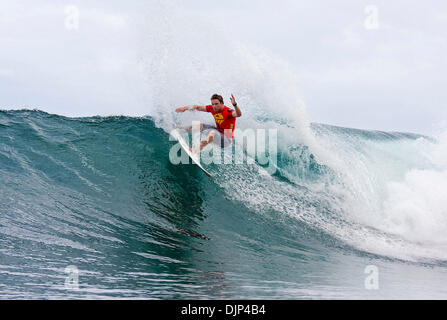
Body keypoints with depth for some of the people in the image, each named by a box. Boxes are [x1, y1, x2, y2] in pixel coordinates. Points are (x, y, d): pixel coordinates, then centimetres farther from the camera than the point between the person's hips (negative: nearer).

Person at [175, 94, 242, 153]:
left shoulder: (228, 112, -24)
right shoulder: (212, 108, -3)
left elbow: (238, 114, -44)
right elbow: (198, 107, 8)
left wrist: (235, 104, -61)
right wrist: (185, 108, 6)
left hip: (227, 140, -8)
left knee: (213, 132, -36)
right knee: (200, 126, 8)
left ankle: (197, 149, -40)